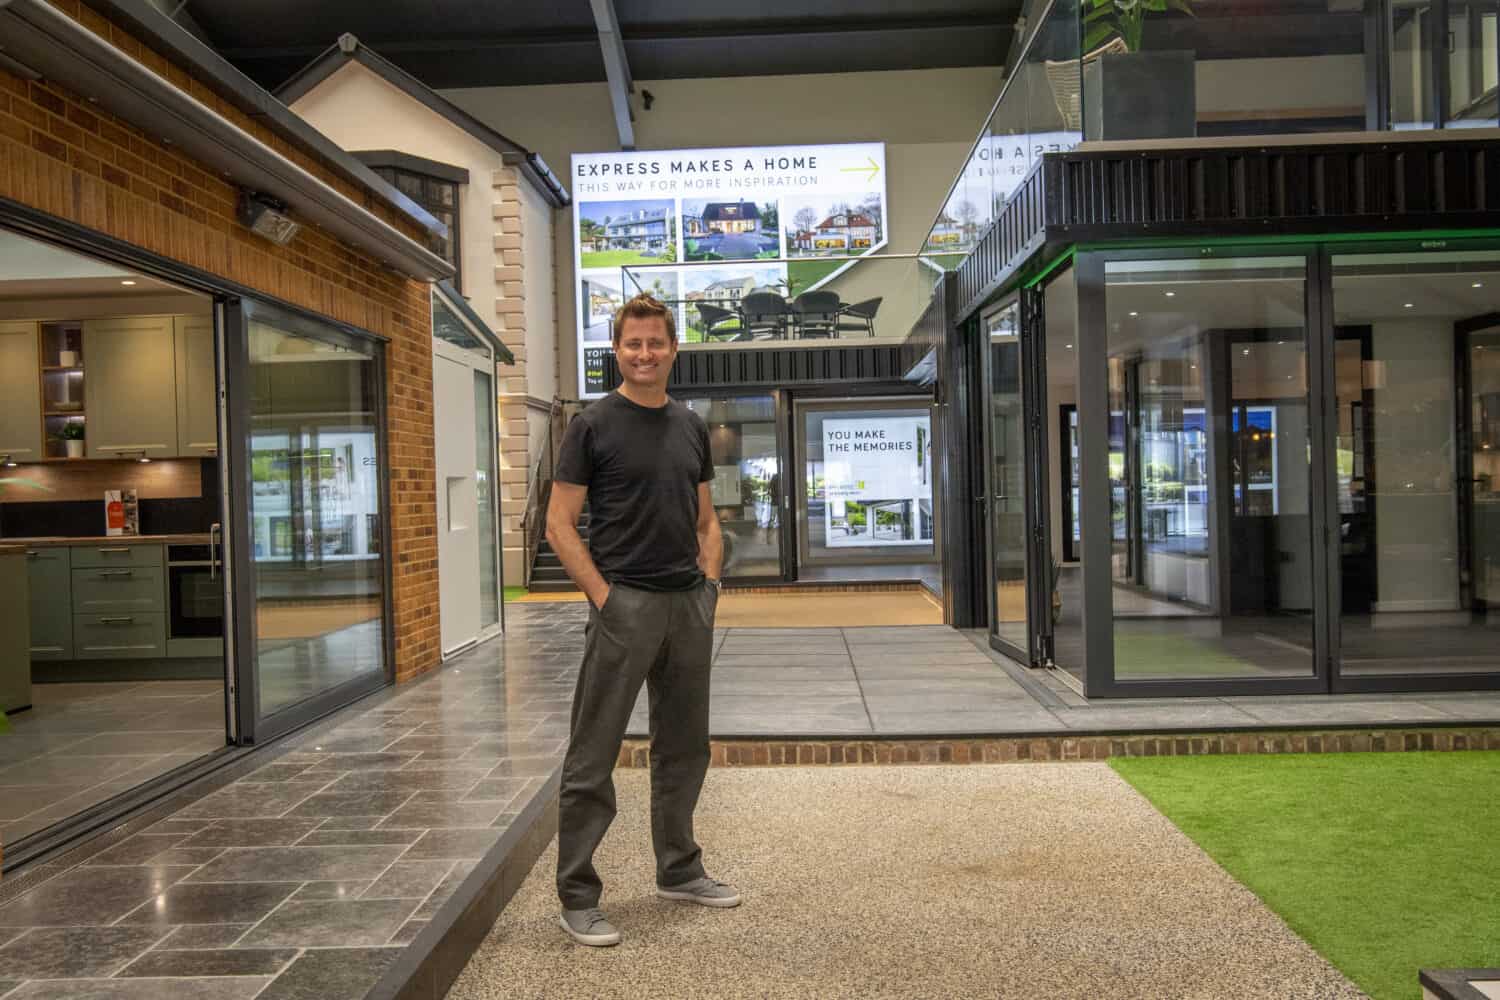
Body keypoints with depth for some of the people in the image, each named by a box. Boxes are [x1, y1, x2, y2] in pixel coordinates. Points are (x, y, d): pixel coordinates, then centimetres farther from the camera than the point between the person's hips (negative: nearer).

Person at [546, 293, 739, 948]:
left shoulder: (692, 428, 13)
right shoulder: (594, 426, -4)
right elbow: (560, 525, -7)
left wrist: (709, 581, 5)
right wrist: (602, 595, -14)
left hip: (690, 606, 6)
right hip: (623, 606, -6)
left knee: (684, 748, 15)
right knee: (593, 758, -1)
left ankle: (679, 870, 31)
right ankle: (577, 896, 11)